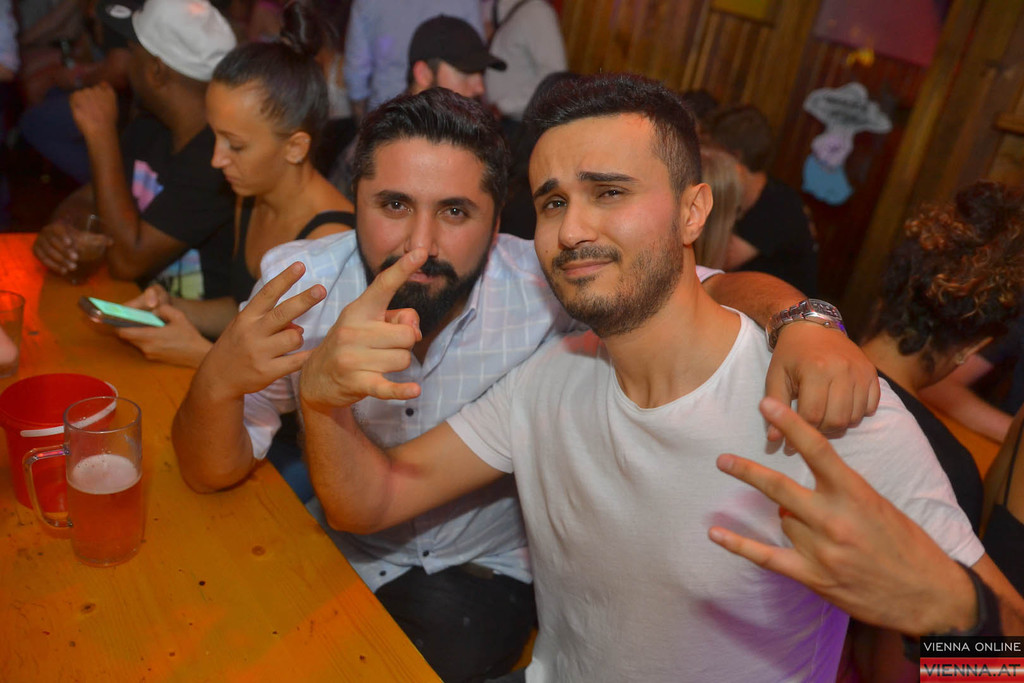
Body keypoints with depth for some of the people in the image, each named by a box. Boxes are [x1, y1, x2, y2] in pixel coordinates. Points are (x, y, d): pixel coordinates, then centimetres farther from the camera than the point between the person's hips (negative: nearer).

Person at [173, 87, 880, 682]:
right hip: (343, 551, 1)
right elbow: (214, 472, -15)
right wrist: (219, 381, -37)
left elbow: (724, 287, -20)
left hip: (490, 564, 0)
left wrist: (806, 323, -43)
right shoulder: (299, 285, -19)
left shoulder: (547, 287, -25)